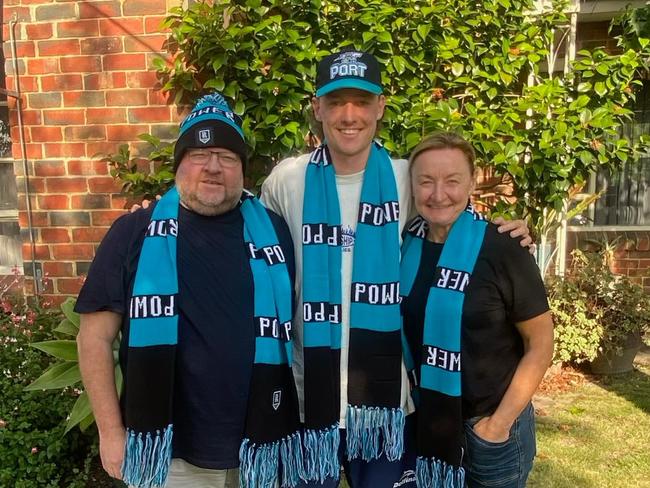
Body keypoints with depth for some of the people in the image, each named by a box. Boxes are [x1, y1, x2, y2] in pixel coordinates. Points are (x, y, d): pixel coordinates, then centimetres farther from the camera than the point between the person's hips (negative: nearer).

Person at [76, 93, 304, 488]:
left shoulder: (274, 231, 0)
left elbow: (300, 326, 6)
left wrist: (306, 418, 7)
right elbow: (97, 336, -2)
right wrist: (112, 431, -4)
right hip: (167, 454, -1)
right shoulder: (135, 233, -5)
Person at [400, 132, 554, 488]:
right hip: (425, 419, 4)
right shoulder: (405, 245, -6)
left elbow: (540, 346, -11)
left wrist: (500, 422, -12)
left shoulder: (503, 252, -17)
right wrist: (407, 398, 3)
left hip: (489, 423, -4)